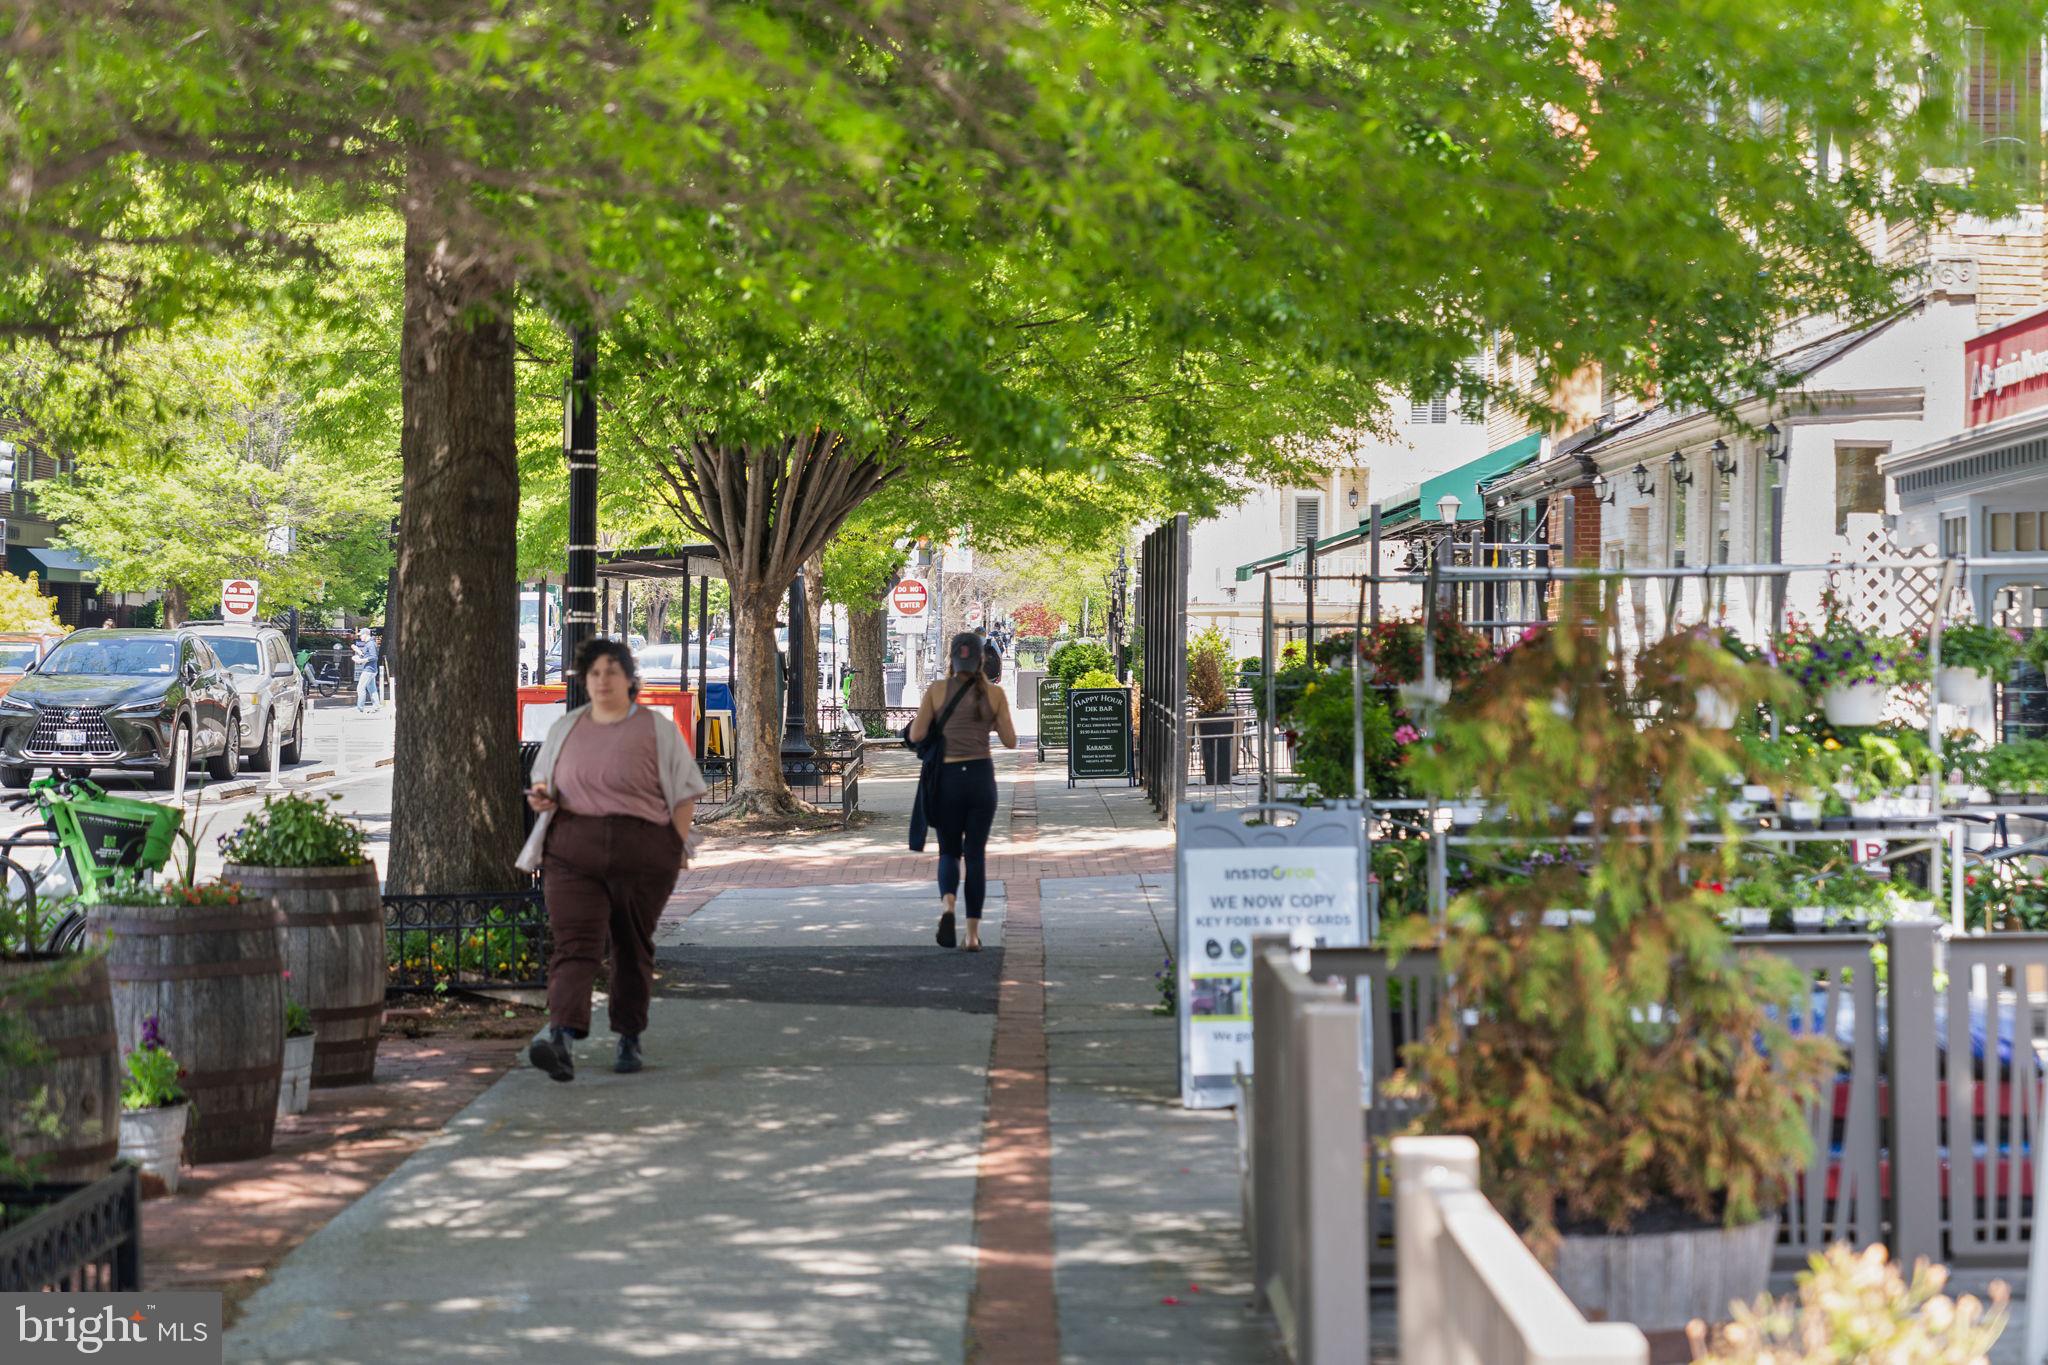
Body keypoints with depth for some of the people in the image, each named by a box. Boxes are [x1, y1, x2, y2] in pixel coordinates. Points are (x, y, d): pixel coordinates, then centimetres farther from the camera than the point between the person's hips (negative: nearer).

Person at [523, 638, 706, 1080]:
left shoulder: (657, 730, 2)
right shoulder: (564, 729, 13)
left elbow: (684, 792, 3)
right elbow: (543, 782, 25)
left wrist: (678, 847, -7)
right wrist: (541, 797, 1)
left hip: (643, 856, -1)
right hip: (572, 853, 1)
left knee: (634, 948, 9)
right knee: (574, 944, -13)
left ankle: (629, 1039, 22)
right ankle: (560, 1041, -28)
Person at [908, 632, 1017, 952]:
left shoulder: (935, 691, -2)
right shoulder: (994, 694, 0)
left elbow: (916, 736, -6)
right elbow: (1010, 742, 3)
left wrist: (922, 717, 16)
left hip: (947, 778, 0)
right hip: (981, 776, 0)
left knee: (949, 852, 14)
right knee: (976, 854, 10)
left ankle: (948, 906, -17)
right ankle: (973, 933, 4)